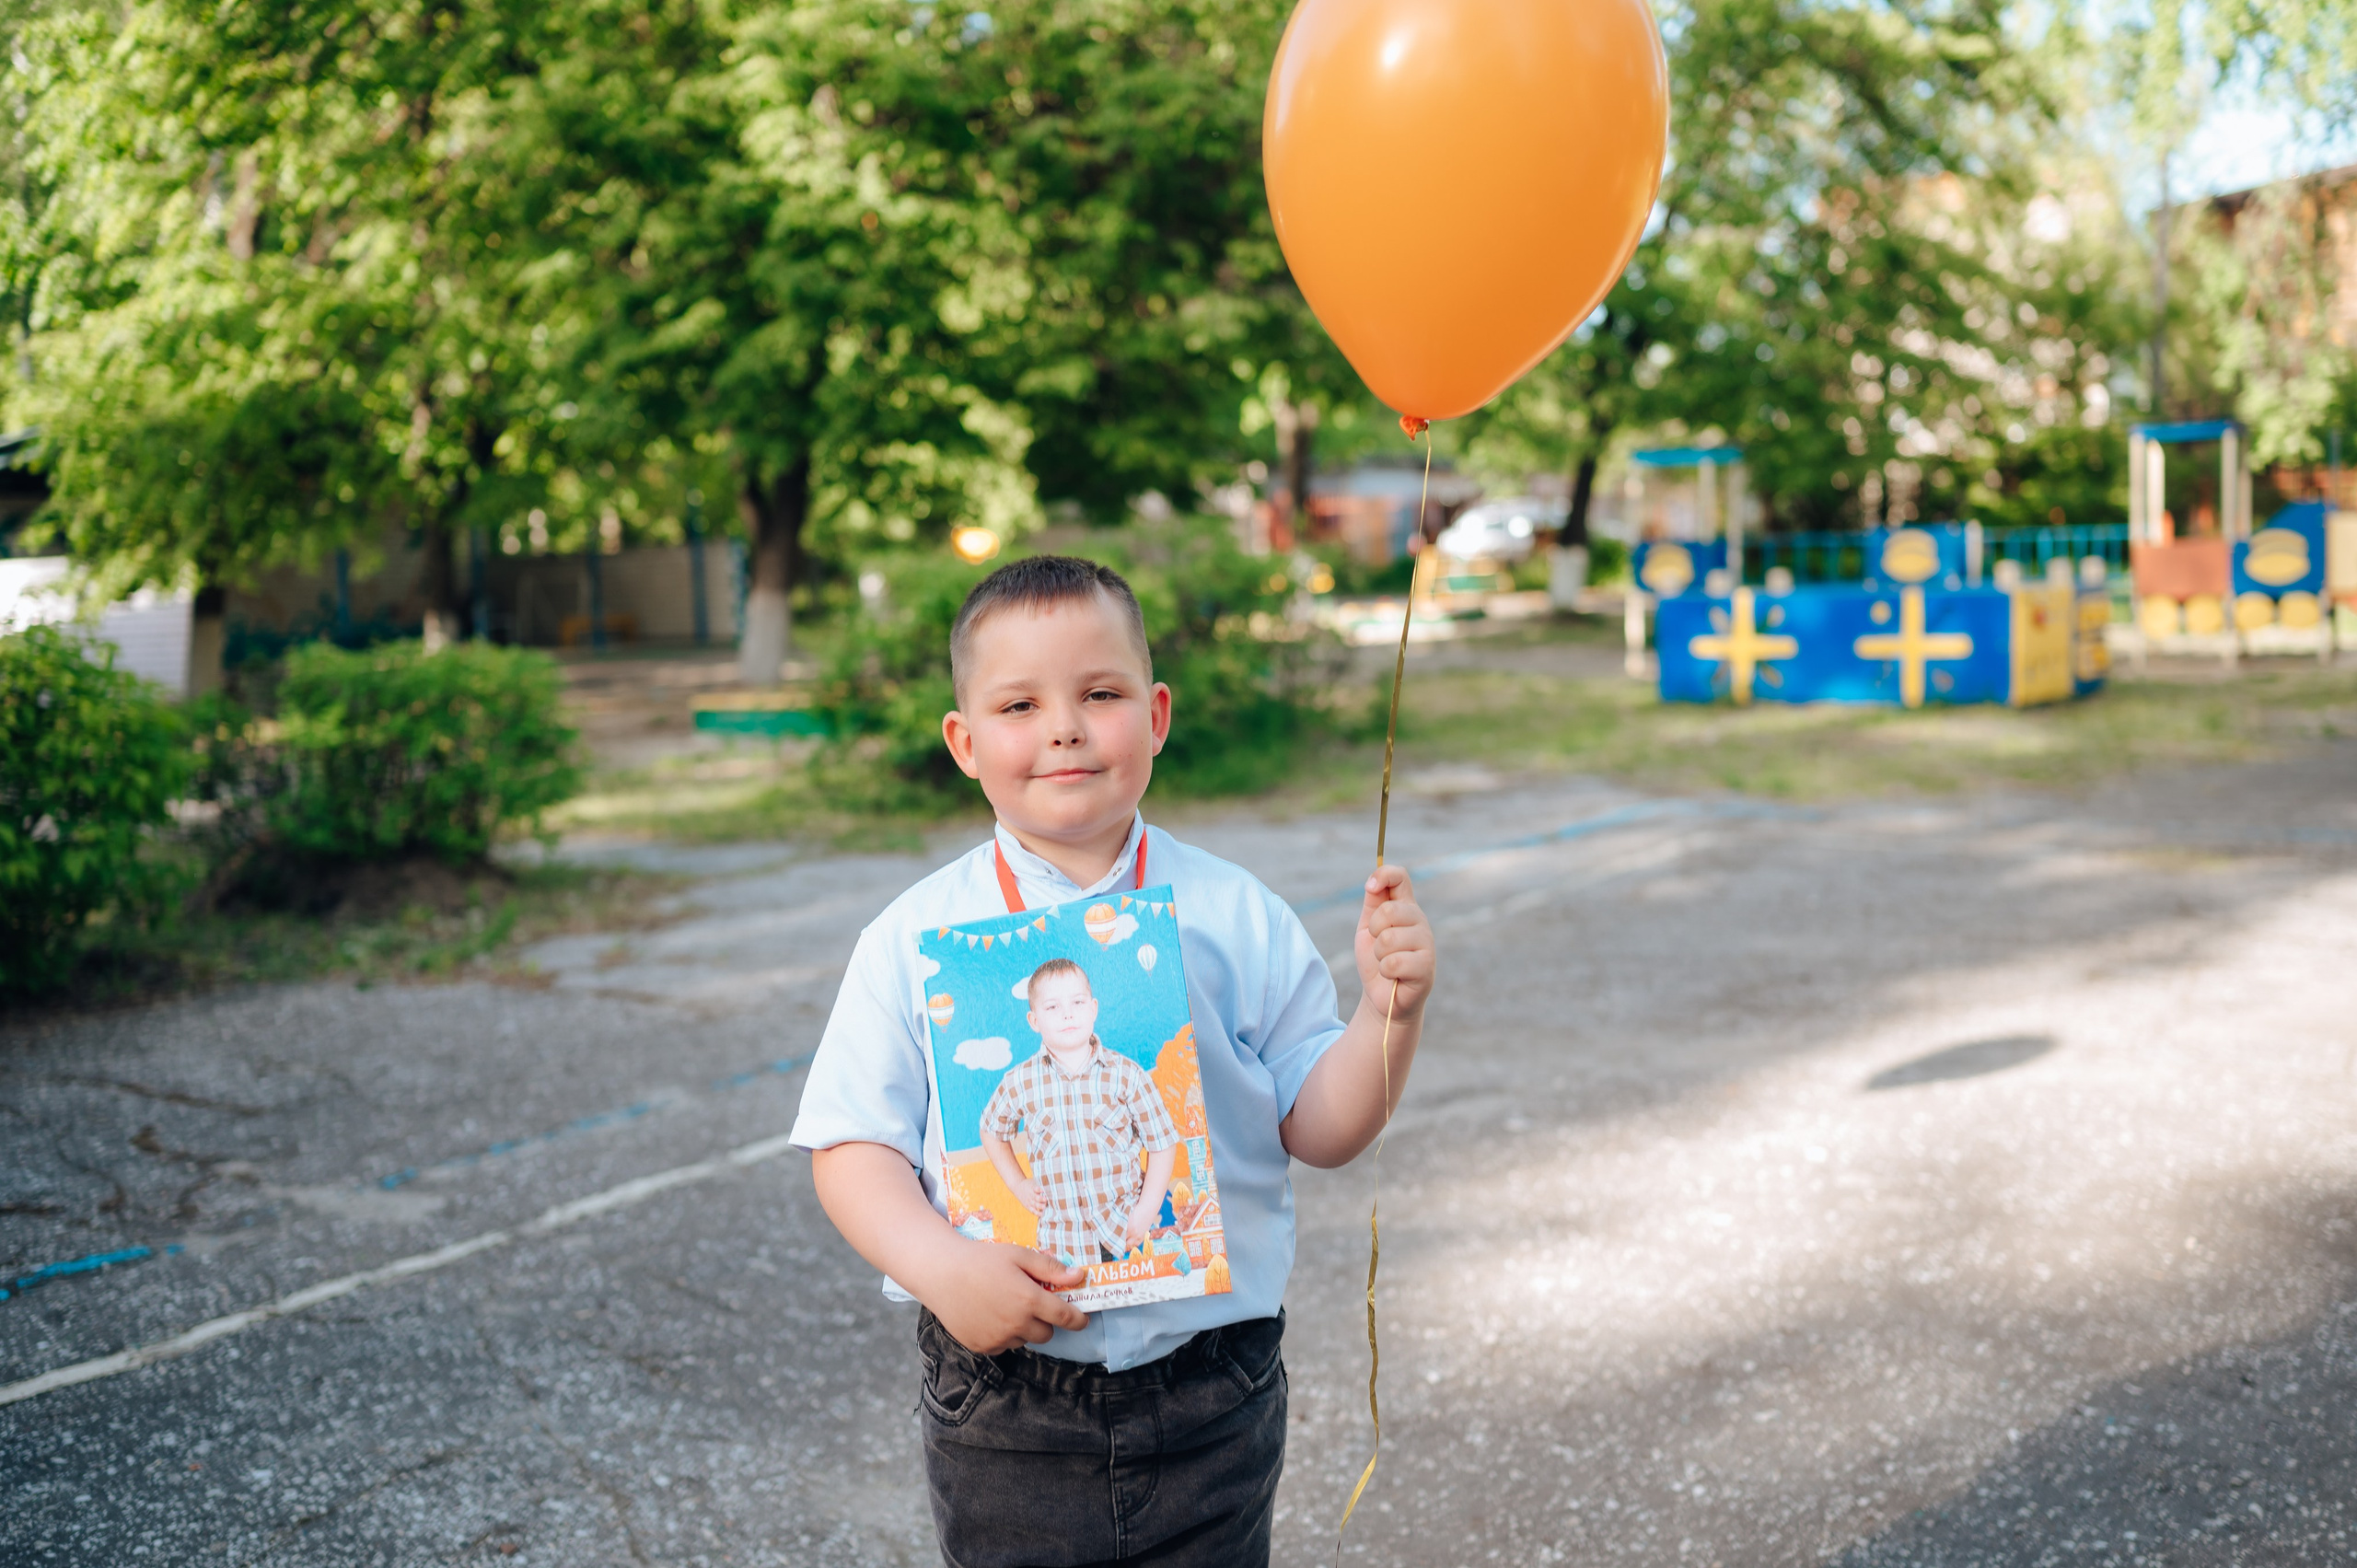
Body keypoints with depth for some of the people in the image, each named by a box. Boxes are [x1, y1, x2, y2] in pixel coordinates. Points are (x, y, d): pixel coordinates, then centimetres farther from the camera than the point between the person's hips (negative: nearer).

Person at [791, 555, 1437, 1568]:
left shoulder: (1236, 919, -3)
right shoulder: (913, 941, -5)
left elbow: (1316, 1129, 0)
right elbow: (853, 1143, -5)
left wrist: (1391, 1011, -16)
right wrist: (939, 1266, -21)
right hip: (1002, 1410, 0)